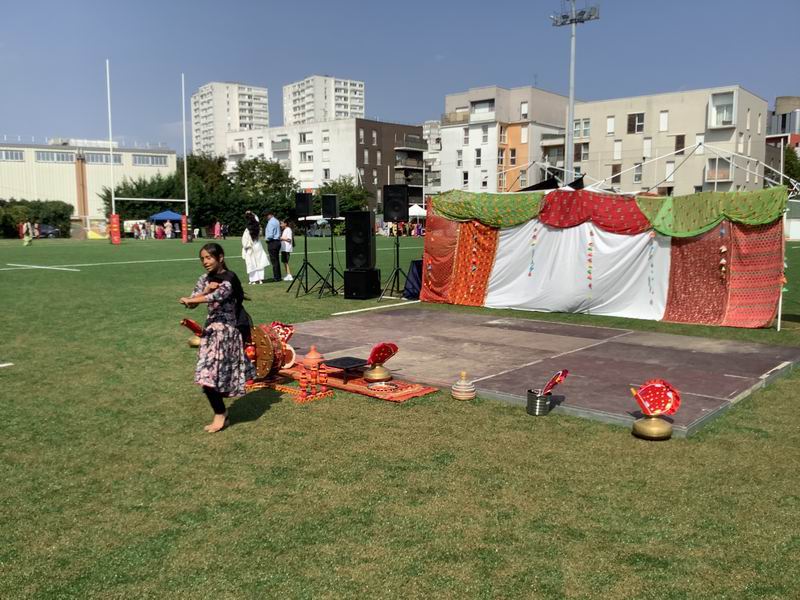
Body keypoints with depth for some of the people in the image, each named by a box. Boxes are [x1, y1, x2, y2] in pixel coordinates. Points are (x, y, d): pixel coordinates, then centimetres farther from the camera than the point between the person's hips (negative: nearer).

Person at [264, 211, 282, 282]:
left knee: (274, 260, -5)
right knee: (276, 260, 14)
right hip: (277, 241, 9)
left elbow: (270, 235, -22)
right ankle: (278, 276, 18)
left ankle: (276, 277, -3)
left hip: (272, 242, -9)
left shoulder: (271, 222, -15)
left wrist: (266, 238, -3)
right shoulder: (277, 221, 14)